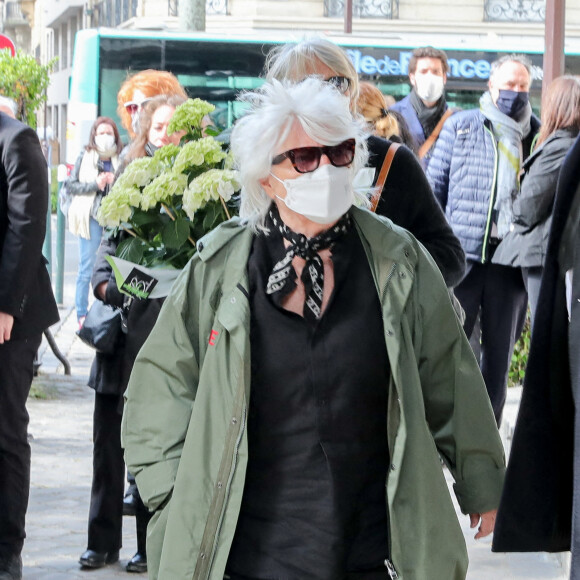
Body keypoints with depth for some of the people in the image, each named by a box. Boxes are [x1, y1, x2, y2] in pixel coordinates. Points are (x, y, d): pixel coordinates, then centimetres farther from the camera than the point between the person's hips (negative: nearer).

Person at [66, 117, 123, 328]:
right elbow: (71, 185, 1)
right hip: (91, 217, -1)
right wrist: (95, 185, -11)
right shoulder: (86, 157, 4)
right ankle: (82, 314, 6)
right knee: (87, 267, 0)